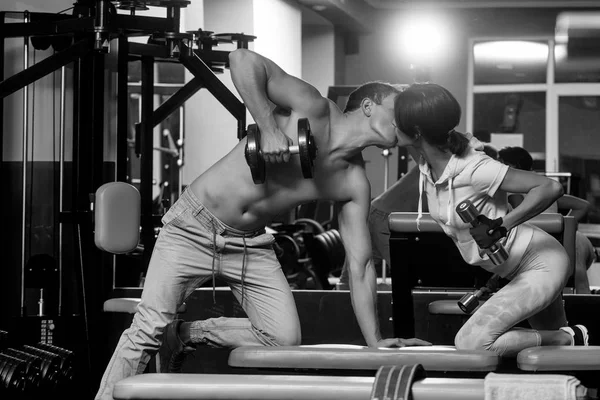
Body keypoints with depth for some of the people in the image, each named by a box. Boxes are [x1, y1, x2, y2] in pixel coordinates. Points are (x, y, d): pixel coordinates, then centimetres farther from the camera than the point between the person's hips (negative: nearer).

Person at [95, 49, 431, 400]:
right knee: (149, 329, -16)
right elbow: (243, 59, -25)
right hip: (195, 228, -6)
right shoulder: (313, 110, -16)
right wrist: (268, 128, -32)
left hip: (251, 244, 6)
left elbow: (360, 267, 0)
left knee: (285, 339, -7)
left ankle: (185, 335, 11)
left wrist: (375, 342, -8)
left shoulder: (355, 186, -1)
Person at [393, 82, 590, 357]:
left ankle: (569, 338, -5)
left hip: (542, 264, -9)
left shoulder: (472, 168, -28)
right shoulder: (426, 167, -4)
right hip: (515, 270, 9)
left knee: (470, 343, -20)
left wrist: (499, 227, -35)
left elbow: (550, 188, -33)